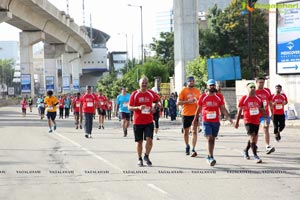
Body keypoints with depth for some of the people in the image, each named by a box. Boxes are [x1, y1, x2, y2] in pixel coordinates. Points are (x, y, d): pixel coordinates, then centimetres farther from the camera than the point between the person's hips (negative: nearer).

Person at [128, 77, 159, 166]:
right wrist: (138, 107, -21)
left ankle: (146, 156, 10)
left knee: (149, 139, -11)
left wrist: (154, 108, 3)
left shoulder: (151, 93, 5)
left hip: (149, 121, 1)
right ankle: (139, 159, 19)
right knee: (139, 141, 5)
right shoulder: (134, 94, -2)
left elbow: (156, 101, 23)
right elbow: (129, 107, -3)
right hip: (137, 121, -1)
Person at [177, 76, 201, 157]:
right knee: (186, 131, 11)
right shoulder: (183, 91, -2)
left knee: (194, 131, -8)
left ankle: (193, 149, -13)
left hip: (195, 114, 2)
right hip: (186, 114, -1)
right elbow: (178, 102, -7)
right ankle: (187, 146, 33)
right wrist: (188, 101, -18)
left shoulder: (197, 91, 9)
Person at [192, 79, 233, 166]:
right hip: (206, 122, -3)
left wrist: (228, 117, -13)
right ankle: (211, 158, -20)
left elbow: (223, 109, 2)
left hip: (216, 122, 3)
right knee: (209, 139, -14)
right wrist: (195, 120, 12)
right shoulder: (203, 97, 0)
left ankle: (209, 156, 26)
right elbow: (198, 109, 8)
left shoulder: (219, 97, 4)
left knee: (212, 140, 11)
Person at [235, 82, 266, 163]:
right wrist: (237, 122, 2)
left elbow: (262, 110, 13)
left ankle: (245, 151, 40)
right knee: (252, 137, -16)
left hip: (256, 121, 5)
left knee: (254, 138, 16)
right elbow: (239, 111, 0)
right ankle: (255, 156, -15)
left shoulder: (258, 99, 5)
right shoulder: (244, 99, -5)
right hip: (248, 121, -5)